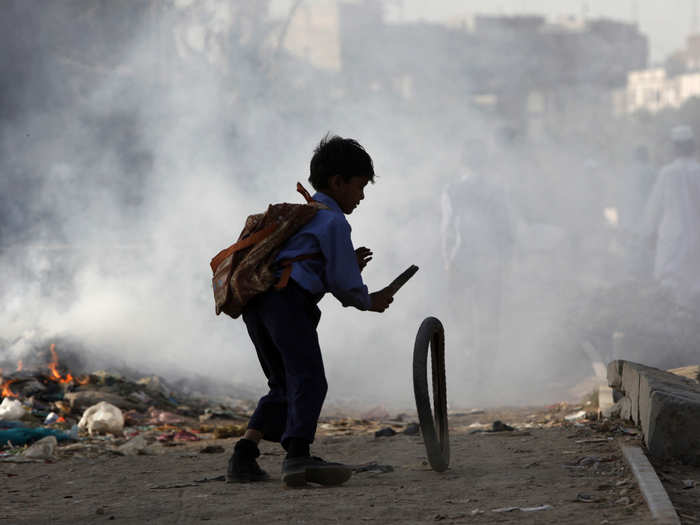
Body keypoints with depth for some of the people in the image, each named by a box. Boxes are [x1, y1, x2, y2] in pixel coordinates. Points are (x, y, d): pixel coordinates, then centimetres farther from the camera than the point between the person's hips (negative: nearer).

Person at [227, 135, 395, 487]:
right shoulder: (334, 222, 2)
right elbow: (341, 283, -1)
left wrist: (347, 267, 31)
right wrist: (368, 301, 17)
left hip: (254, 303, 9)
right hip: (288, 301, -9)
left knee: (283, 385, 17)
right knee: (309, 380, -17)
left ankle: (243, 458, 5)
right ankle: (297, 455, -37)